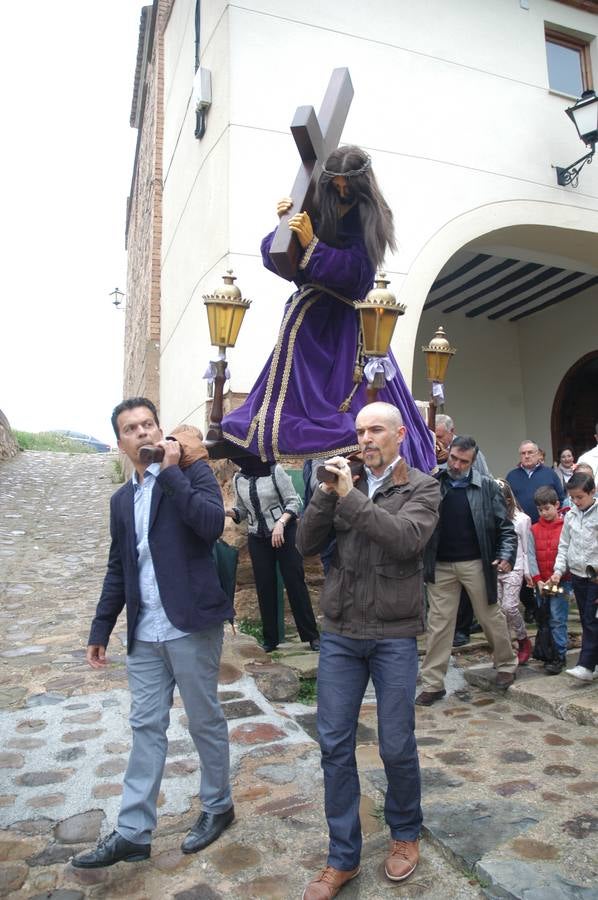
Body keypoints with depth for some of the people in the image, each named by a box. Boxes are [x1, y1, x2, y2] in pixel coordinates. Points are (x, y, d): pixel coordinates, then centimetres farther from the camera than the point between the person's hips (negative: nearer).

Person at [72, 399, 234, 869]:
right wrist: (101, 628, 14)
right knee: (146, 727, 13)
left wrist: (171, 470, -20)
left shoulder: (193, 471, -5)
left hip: (190, 626, -5)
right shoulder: (122, 499, 12)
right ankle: (133, 832, 26)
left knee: (205, 721, 11)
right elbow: (118, 570, 16)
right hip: (144, 634, 5)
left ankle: (218, 806, 33)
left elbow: (213, 524, -24)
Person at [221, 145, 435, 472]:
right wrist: (284, 223, -15)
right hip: (312, 317, 2)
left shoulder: (369, 216, -3)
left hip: (350, 322, -2)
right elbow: (273, 256, 3)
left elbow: (356, 271, -14)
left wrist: (311, 244, -18)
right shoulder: (312, 206, 4)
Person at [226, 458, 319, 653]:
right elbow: (242, 510, 10)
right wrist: (227, 511, -10)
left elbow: (293, 502, -10)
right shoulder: (238, 478, 2)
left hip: (284, 532, -4)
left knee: (295, 582, -2)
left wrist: (280, 523, -24)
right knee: (264, 587, 6)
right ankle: (270, 639, 18)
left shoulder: (275, 471, -10)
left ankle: (312, 636, 7)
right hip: (257, 538, 4)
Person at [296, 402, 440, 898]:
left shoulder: (421, 487, -2)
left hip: (394, 634, -3)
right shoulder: (344, 482, 6)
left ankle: (406, 833, 39)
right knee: (334, 744, 9)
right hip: (339, 633, 3)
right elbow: (306, 544, -1)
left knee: (397, 746, 10)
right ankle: (343, 857, 28)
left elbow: (407, 539, -21)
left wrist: (350, 495, -22)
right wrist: (326, 492, -14)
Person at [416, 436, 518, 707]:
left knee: (491, 617, 14)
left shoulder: (487, 487, -2)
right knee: (438, 624, 5)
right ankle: (432, 684, 15)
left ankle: (506, 665, 38)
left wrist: (506, 555, -12)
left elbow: (505, 526, 0)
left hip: (477, 564, 0)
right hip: (440, 566, 1)